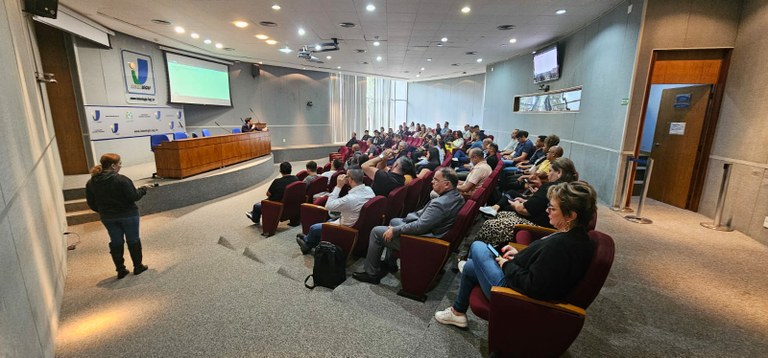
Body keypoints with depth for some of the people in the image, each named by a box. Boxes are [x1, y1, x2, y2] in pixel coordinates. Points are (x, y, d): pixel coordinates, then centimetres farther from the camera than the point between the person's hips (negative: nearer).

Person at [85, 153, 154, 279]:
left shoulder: (91, 183, -3)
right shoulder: (121, 180, -22)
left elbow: (92, 204, 3)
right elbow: (134, 197, -20)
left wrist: (104, 211, 19)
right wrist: (143, 189, -3)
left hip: (107, 218, 5)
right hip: (128, 215, -5)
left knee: (116, 242, 16)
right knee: (133, 240, 11)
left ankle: (120, 270, 23)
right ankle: (138, 266, 23)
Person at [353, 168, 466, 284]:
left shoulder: (440, 204, -32)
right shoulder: (457, 195, -2)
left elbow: (419, 227, -31)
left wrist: (395, 230, -19)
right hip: (431, 230, 10)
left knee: (376, 232, 0)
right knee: (394, 221, 28)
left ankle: (371, 274, 16)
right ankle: (390, 263, 36)